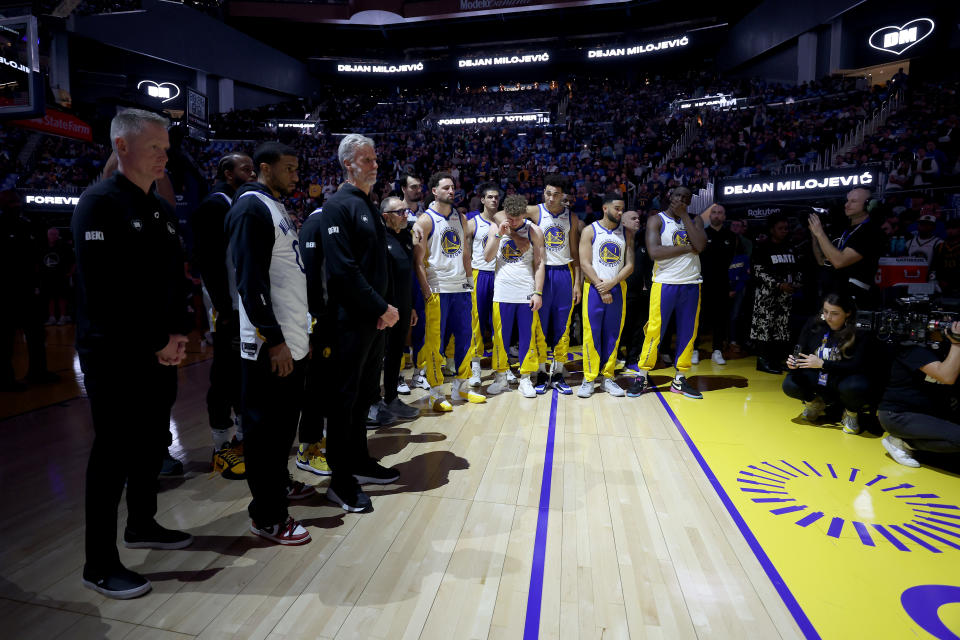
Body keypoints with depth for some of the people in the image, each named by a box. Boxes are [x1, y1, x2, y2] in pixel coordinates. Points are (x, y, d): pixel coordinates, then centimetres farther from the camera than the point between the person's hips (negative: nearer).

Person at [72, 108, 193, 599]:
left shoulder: (162, 211, 13)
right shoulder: (99, 203, -12)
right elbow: (102, 289, -19)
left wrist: (178, 333, 1)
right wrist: (153, 343, -16)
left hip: (161, 351, 8)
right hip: (115, 355, -8)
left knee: (153, 443, 17)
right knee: (114, 453, 0)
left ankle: (142, 526, 36)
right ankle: (99, 564, 14)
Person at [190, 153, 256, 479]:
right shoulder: (214, 205, -8)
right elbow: (208, 261, -15)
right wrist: (225, 309, -19)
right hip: (231, 311, -8)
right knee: (225, 378, 1)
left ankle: (243, 436, 29)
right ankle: (222, 449, 13)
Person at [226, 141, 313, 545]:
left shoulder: (277, 207, 18)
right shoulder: (251, 208, -12)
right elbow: (251, 281, -20)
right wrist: (274, 339, -21)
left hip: (293, 339, 10)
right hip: (270, 345, -10)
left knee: (285, 420, 20)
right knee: (266, 428, 0)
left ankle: (280, 483, 37)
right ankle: (267, 517, 10)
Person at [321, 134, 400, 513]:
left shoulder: (368, 205, 17)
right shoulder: (339, 206, -11)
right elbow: (343, 269, -21)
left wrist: (383, 307, 6)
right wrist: (382, 308, -17)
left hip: (375, 318, 9)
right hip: (351, 319, -9)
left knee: (363, 392, 16)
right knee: (345, 396, -1)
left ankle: (359, 461, 30)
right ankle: (341, 479, 10)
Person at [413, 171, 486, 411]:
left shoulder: (460, 218, 14)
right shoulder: (426, 220, -6)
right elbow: (418, 261, -9)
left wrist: (467, 280, 12)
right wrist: (426, 291, -14)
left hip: (460, 288, 6)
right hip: (437, 289, -6)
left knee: (465, 337, 10)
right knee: (435, 341, -1)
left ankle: (461, 386, 24)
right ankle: (436, 393, 9)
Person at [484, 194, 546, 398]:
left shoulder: (534, 231, 2)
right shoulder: (495, 228, 6)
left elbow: (539, 263, 1)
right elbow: (487, 257, -1)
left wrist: (538, 292, -6)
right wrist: (499, 235, -12)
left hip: (527, 293, -1)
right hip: (502, 291, 1)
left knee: (528, 336, 3)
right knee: (500, 336, 5)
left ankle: (525, 378, 14)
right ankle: (501, 377, 18)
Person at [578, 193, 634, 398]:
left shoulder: (626, 233, 9)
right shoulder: (590, 231, 1)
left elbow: (630, 265, 3)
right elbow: (585, 263, -6)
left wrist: (611, 283, -11)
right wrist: (600, 286, -12)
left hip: (618, 288, 3)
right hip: (594, 288, -3)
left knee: (613, 335, 5)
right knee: (591, 334, -3)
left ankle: (607, 377, 14)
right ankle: (589, 379, 5)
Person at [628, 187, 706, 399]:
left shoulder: (694, 220, 12)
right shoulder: (656, 220, 0)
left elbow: (700, 245, -10)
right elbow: (654, 251, -16)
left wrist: (684, 215, -8)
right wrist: (687, 248, -10)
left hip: (691, 284, 4)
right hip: (665, 284, -4)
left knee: (688, 333, 7)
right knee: (654, 331, -5)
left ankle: (680, 379, 18)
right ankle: (642, 377, 8)